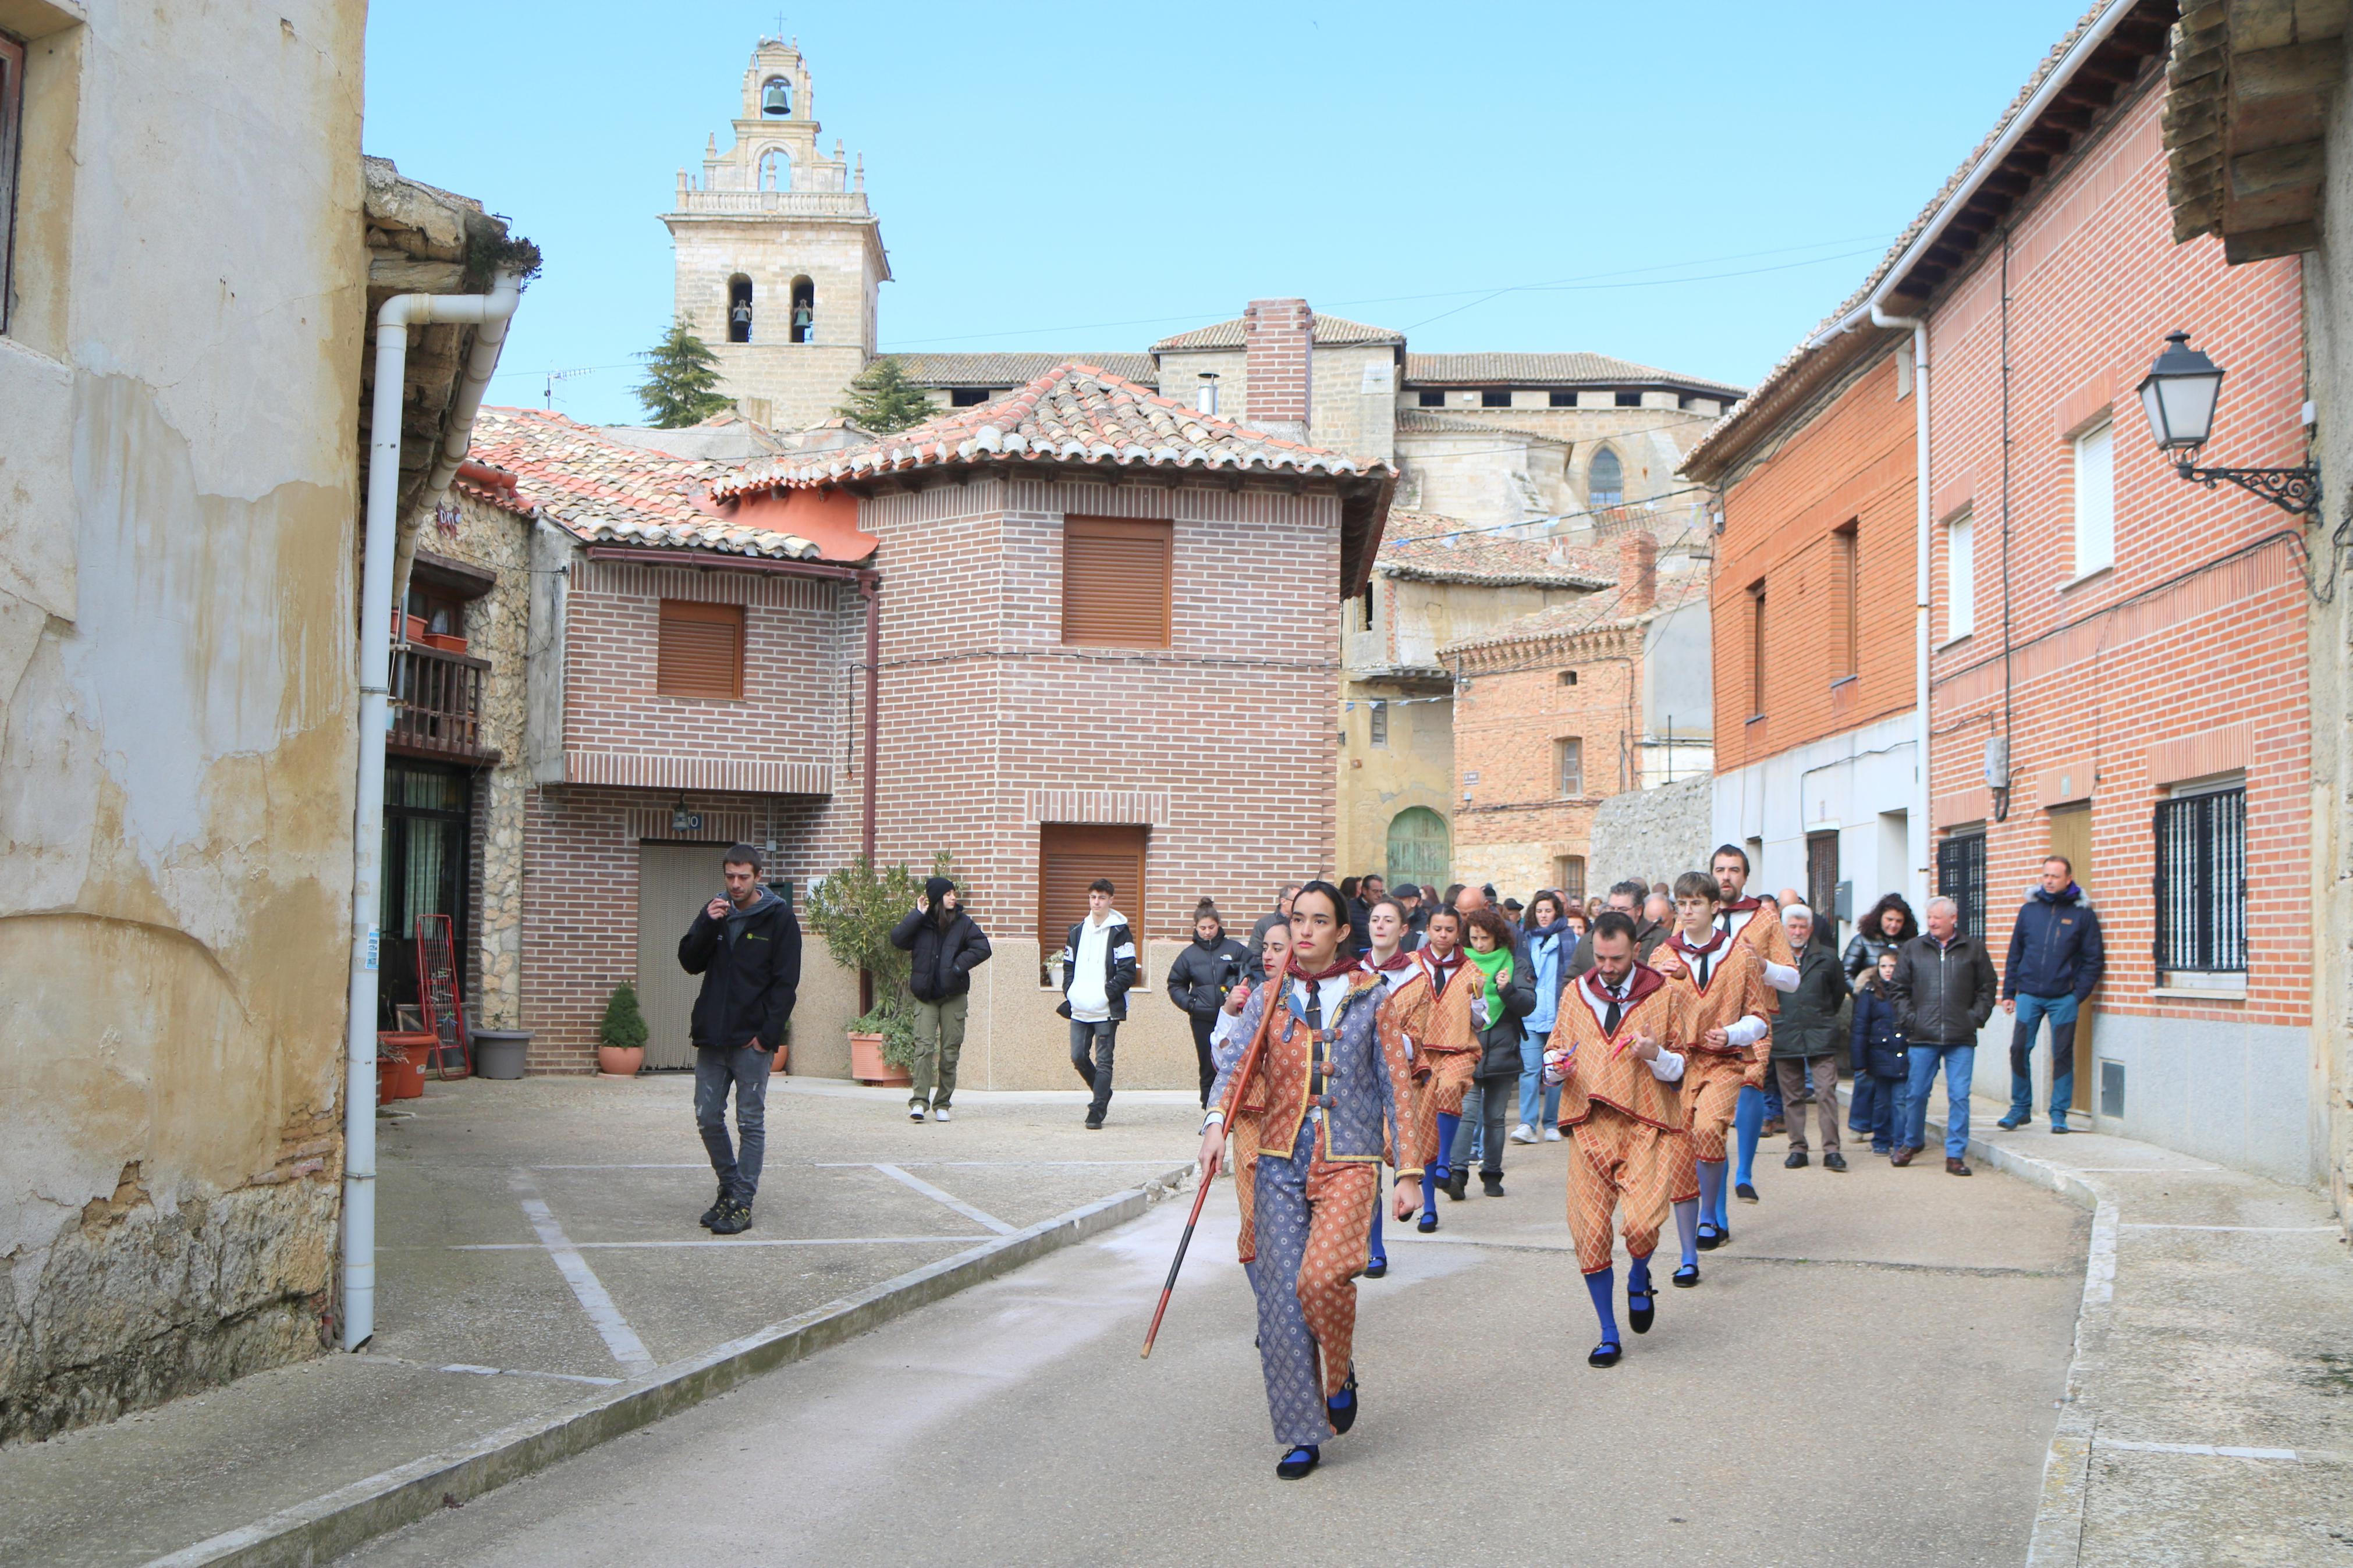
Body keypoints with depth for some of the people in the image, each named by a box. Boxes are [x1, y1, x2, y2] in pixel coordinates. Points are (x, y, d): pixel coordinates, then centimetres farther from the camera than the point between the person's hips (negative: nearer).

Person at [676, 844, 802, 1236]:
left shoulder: (778, 917, -5)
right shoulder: (715, 912, 10)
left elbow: (786, 982, -7)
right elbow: (690, 963, 5)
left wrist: (767, 1034, -13)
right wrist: (708, 925, -10)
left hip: (753, 1041, -5)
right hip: (712, 1037, 5)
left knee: (751, 1122, 0)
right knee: (708, 1118, 7)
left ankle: (742, 1204, 5)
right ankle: (730, 1188, 24)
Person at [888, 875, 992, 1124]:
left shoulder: (963, 923, 3)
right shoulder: (921, 923, 2)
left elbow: (982, 949, -3)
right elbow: (897, 940, -11)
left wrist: (957, 967, -12)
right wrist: (917, 914, -13)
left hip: (953, 996, 1)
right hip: (925, 996, -1)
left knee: (950, 1050, 2)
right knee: (924, 1046, -12)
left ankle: (942, 1104, 10)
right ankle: (919, 1102, -16)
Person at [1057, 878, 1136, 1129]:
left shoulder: (1120, 933, -3)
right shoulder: (1077, 932, 14)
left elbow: (1128, 972, -8)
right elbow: (1068, 966, 17)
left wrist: (1106, 992, -16)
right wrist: (1070, 992, 2)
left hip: (1107, 1011, -5)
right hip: (1079, 1010, 5)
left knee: (1103, 1061, -4)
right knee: (1078, 1057, 5)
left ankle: (1096, 1113, -2)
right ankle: (1102, 1093, 28)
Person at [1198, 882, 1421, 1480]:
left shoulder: (1369, 998, 5)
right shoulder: (1269, 997, 8)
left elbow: (1396, 1086, 6)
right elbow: (1233, 1055, -7)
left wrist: (1407, 1172, 2)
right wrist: (1216, 1121, -26)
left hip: (1347, 1161, -2)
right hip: (1280, 1161, 2)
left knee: (1320, 1276, -23)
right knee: (1280, 1297, -2)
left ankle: (1341, 1376, 8)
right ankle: (1302, 1436, 10)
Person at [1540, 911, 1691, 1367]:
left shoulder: (1661, 996, 5)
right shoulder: (1575, 994, 12)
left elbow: (1681, 1069, 8)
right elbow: (1556, 1049, 19)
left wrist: (1656, 1055, -13)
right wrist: (1556, 1066, -4)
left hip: (1644, 1124, -2)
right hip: (1588, 1124, 2)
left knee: (1641, 1223, -19)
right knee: (1589, 1231, -2)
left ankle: (1639, 1280, 18)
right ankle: (1608, 1336, 15)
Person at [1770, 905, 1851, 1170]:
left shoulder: (1826, 957, 5)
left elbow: (1839, 991, 18)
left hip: (1820, 1036, -1)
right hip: (1785, 1036, 1)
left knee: (1826, 1093, -9)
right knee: (1792, 1097, 6)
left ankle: (1831, 1150, -7)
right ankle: (1797, 1149, 13)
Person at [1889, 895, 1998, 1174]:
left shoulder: (1974, 949, 7)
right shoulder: (1912, 949, 9)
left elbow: (1987, 989, 12)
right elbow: (1898, 989, 11)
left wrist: (1976, 1017, 0)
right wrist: (1909, 1018, 0)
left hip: (1961, 1039, -1)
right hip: (1922, 1037, 1)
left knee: (1959, 1096, -2)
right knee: (1916, 1093, 5)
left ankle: (1955, 1154, 5)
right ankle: (1911, 1142, 27)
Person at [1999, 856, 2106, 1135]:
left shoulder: (2083, 913, 0)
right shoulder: (2029, 909, 8)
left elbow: (2094, 960, 1)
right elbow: (2015, 954, 13)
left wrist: (2079, 994, -9)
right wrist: (2009, 992, 7)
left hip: (2063, 998, -3)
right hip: (2029, 994, 3)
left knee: (2062, 1055, 2)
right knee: (2019, 1051, 1)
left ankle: (2059, 1114, 10)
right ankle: (2020, 1109, 14)